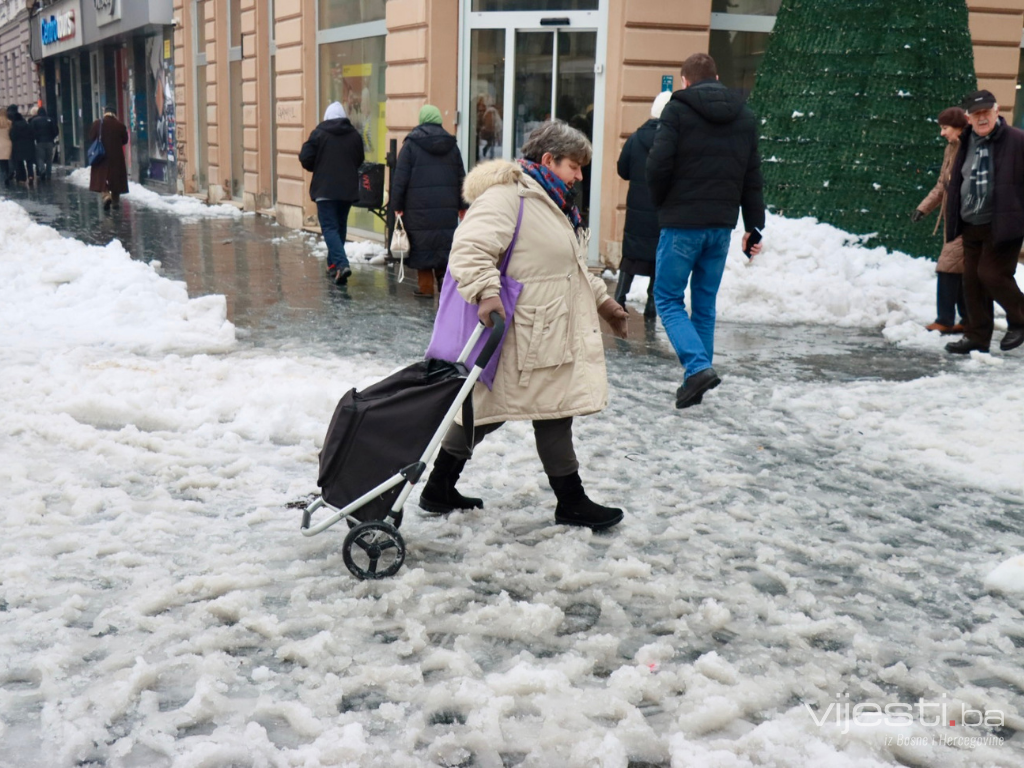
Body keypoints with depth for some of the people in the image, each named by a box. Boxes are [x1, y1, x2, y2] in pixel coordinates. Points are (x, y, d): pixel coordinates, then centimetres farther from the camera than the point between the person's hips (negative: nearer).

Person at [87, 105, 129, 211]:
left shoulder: (97, 124, -6)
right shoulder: (120, 125, -4)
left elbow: (90, 139, -1)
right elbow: (125, 140, 6)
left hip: (101, 156, -2)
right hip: (116, 157, 2)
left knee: (101, 178, 1)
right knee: (116, 178, 12)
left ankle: (106, 195, -23)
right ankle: (116, 201, 19)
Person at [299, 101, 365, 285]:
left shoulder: (318, 133, -7)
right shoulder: (355, 135, 5)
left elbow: (306, 159, -9)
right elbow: (360, 161, 12)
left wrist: (319, 167, 11)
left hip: (325, 189, -4)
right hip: (348, 189, 4)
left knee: (330, 227, -6)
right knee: (340, 226, 17)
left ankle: (341, 264, -25)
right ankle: (334, 264, 25)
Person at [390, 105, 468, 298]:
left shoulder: (411, 144, -2)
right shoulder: (451, 144, 10)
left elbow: (400, 177, -5)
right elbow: (461, 178, 12)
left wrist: (397, 204, 1)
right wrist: (462, 206, 17)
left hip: (419, 207, -3)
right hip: (447, 208, 3)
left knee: (422, 246, 2)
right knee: (445, 244, 12)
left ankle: (426, 287, 4)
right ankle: (443, 274, -4)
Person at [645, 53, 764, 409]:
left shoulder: (677, 110, -6)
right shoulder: (744, 116, 11)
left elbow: (659, 165, -15)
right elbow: (752, 177, 12)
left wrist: (662, 204, 3)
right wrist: (754, 226, 16)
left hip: (682, 223, -5)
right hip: (722, 224, 5)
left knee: (668, 298, 3)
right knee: (705, 303, 14)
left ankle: (698, 367, -15)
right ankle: (697, 378, 16)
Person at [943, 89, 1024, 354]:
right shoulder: (967, 143, 11)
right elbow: (955, 184, 18)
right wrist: (953, 221, 14)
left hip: (1002, 226, -7)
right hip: (972, 225, 7)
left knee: (992, 274, -10)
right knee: (972, 280, 7)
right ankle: (977, 336, 17)